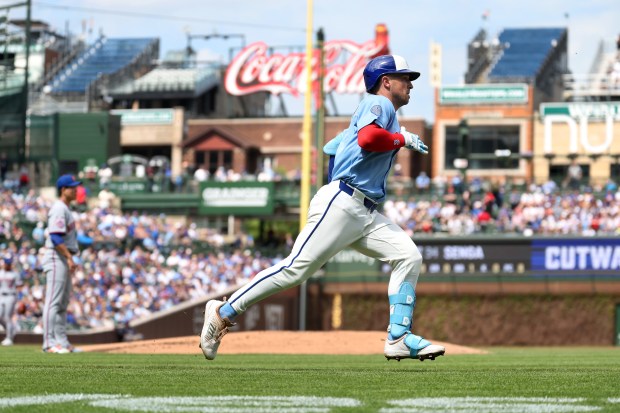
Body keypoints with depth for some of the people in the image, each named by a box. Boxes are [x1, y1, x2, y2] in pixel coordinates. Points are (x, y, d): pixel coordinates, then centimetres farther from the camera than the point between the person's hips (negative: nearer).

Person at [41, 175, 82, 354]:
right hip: (56, 259, -11)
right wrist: (69, 257, -25)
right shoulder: (59, 209, -14)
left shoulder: (65, 209, 18)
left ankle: (61, 342, 14)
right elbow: (55, 237, -23)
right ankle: (49, 343, -12)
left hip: (64, 259, 11)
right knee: (53, 302, -11)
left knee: (63, 304, 11)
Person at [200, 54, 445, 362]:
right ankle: (224, 313, -6)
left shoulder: (387, 115, 27)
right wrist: (403, 139, -8)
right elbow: (367, 138, -23)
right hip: (341, 204, -10)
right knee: (296, 268, -13)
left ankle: (398, 339, -9)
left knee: (409, 256, -4)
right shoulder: (377, 104, 0)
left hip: (366, 215, 10)